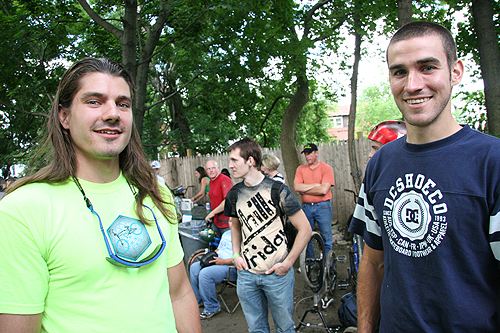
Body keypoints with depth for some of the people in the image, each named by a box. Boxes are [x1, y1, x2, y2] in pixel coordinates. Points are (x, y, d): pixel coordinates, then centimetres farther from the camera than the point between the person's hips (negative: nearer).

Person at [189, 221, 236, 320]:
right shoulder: (226, 234, 19)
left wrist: (223, 261, -20)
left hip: (231, 267, -10)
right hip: (217, 261, 10)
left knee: (205, 274, -26)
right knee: (194, 267, 0)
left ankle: (212, 308, -10)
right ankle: (198, 300, 14)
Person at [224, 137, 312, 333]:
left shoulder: (277, 190, -13)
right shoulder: (234, 194, 1)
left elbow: (305, 229, -9)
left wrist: (288, 263, -11)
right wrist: (236, 254, 5)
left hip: (277, 273, -4)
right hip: (246, 274, 4)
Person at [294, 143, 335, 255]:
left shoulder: (326, 168, -2)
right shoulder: (301, 169, 9)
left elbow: (324, 190, -14)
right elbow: (297, 187, -6)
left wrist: (304, 190, -7)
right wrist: (317, 184, -9)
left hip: (322, 207, -3)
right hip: (306, 207, 3)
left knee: (326, 239, 3)